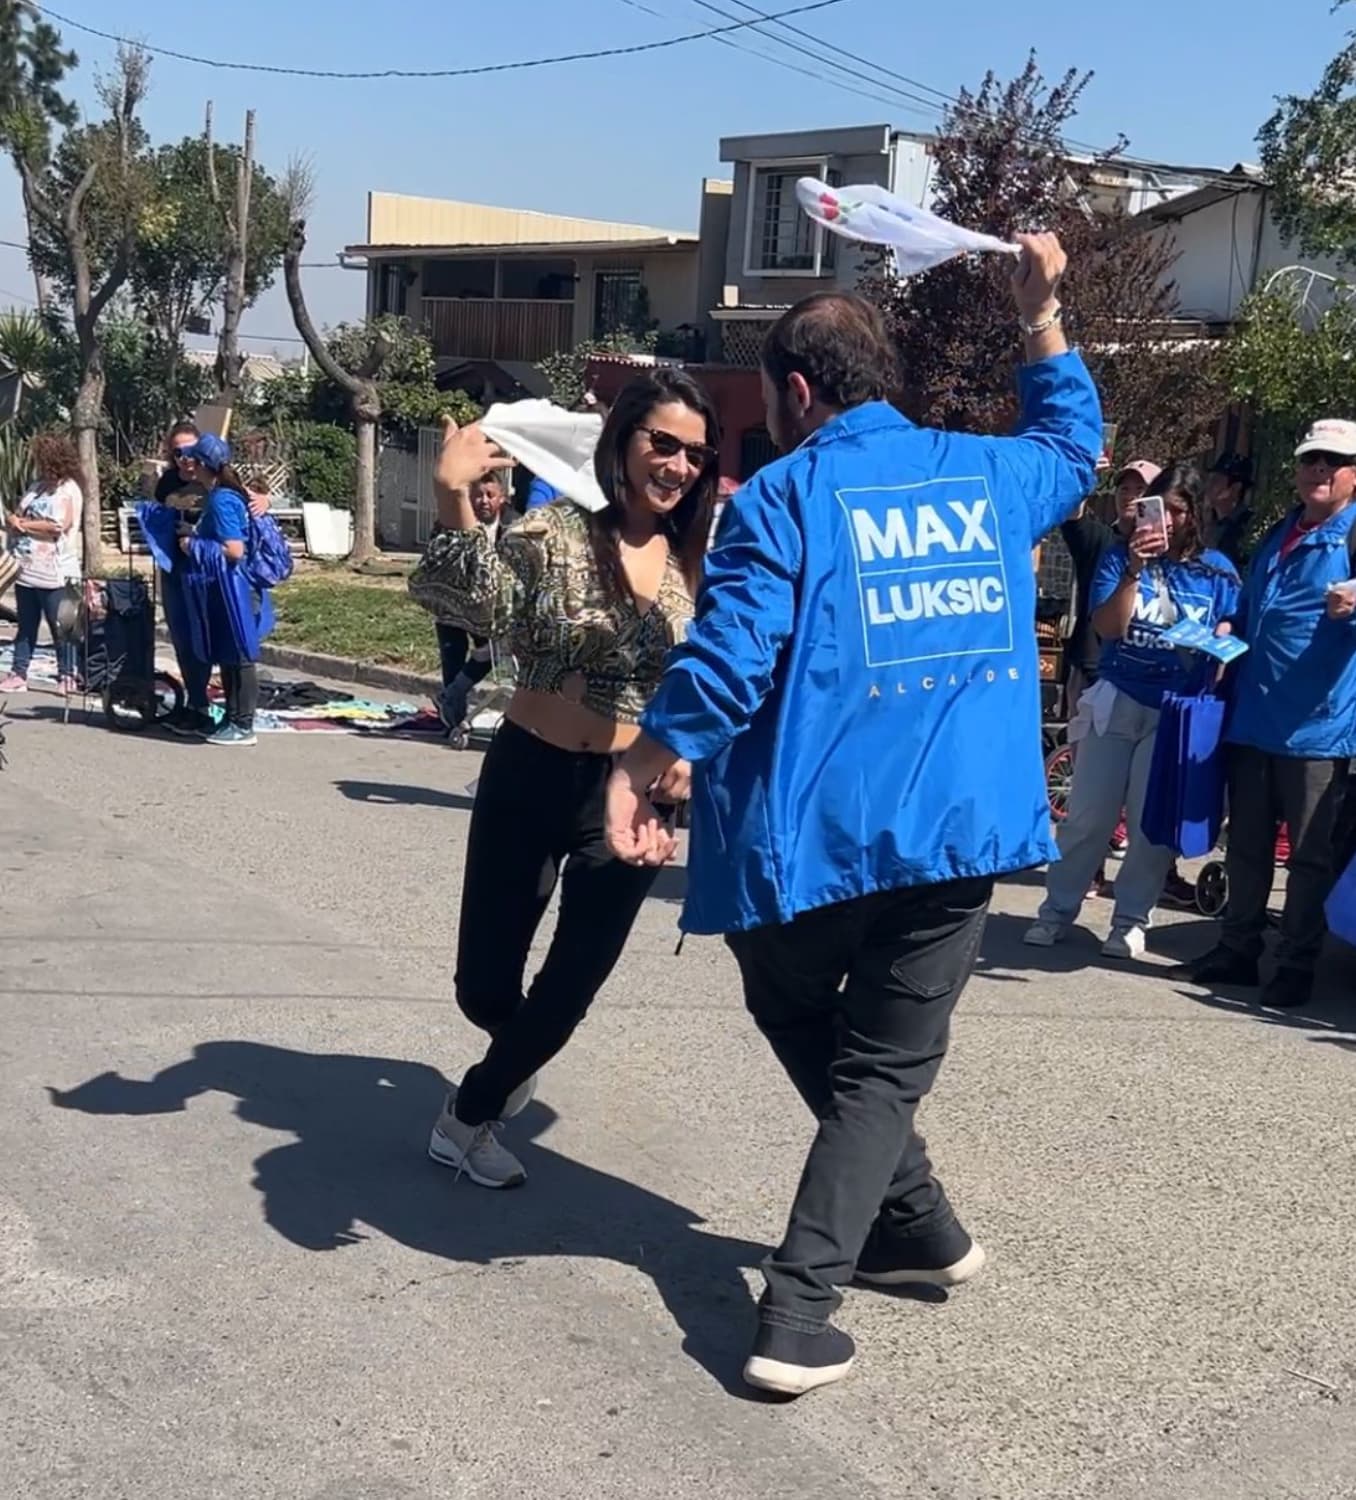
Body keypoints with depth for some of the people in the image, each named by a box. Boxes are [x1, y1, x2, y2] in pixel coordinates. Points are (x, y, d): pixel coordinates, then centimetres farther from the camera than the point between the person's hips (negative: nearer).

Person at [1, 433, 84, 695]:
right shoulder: (36, 487, 16)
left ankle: (67, 676, 9)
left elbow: (59, 525, -19)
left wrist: (23, 524, -11)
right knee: (25, 625, 11)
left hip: (53, 573, -8)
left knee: (59, 626, 0)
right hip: (26, 568, 8)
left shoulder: (68, 489, -8)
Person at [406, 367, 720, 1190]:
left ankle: (469, 1118, 32)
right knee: (485, 983, 6)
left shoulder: (701, 557, 1)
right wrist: (454, 500, -40)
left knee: (571, 986, 8)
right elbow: (482, 601, -27)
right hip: (530, 778, -2)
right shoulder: (557, 531, -9)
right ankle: (520, 1056, 44)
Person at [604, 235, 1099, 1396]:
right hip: (959, 823, 4)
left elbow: (728, 658, -15)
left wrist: (637, 774, -6)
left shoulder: (784, 496, -6)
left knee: (798, 1020, 24)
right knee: (885, 1064, 10)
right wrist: (1043, 315, 37)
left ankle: (917, 1221, 32)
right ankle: (799, 1312, 1)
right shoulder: (987, 475, 10)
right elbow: (1075, 443, 33)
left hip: (815, 824, -3)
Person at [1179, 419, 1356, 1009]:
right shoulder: (1278, 535, 17)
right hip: (1253, 716, 7)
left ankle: (1296, 966, 11)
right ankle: (1237, 950, 25)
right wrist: (1226, 633, 8)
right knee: (1246, 846, 14)